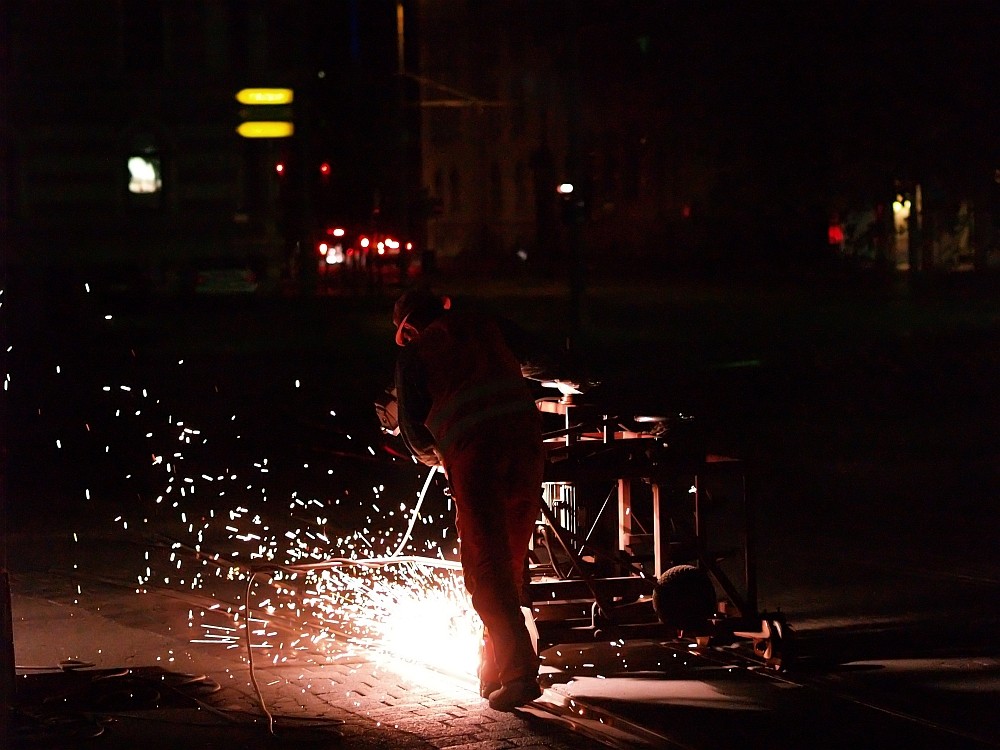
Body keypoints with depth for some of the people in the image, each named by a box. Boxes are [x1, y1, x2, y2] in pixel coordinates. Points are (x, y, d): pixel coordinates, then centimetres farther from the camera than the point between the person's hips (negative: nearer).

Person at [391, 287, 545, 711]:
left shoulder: (414, 353, 10)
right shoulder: (485, 327, 20)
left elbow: (414, 427, 13)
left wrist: (433, 455, 35)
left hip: (473, 450, -4)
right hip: (525, 437, 4)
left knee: (486, 566, -4)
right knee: (511, 562, 13)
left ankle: (521, 672, -15)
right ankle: (495, 669, 18)